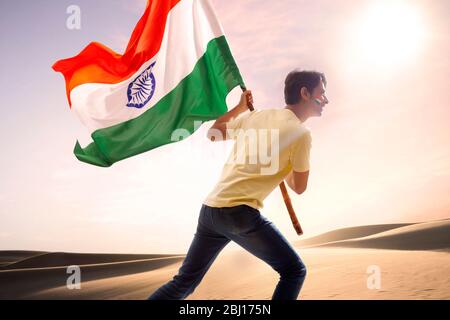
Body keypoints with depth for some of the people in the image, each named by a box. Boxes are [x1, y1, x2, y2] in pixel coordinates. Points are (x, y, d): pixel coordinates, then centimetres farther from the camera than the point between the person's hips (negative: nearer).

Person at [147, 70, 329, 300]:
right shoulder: (300, 132, -3)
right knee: (294, 272, 5)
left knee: (183, 283, 17)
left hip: (210, 209, 7)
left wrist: (240, 107, 44)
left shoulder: (255, 116, 16)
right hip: (241, 213, -7)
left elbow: (212, 134, 32)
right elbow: (299, 187, 7)